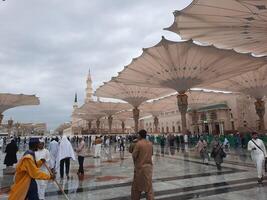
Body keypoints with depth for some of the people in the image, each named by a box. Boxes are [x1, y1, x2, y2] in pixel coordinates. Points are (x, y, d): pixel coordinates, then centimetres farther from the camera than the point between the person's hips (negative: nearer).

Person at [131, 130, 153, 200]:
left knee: (137, 185, 13)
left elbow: (134, 155, -14)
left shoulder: (138, 143, -15)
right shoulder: (150, 143, 2)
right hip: (149, 166, 5)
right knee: (149, 185, 12)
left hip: (140, 166, -5)